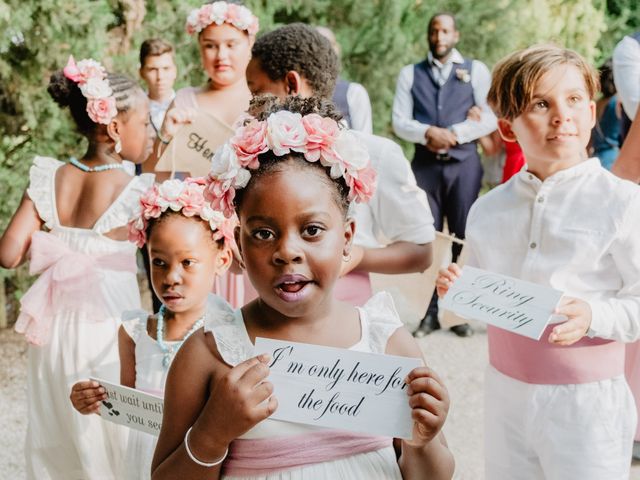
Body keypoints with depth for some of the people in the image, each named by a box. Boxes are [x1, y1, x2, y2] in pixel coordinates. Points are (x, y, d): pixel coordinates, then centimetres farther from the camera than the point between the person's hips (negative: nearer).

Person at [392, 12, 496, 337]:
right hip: (425, 165, 1)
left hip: (464, 164, -1)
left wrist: (454, 134, -11)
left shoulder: (475, 70, 6)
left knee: (463, 238, 2)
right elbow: (399, 121, 2)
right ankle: (432, 310, 9)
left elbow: (490, 118, -2)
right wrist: (428, 133, -15)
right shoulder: (410, 73, 10)